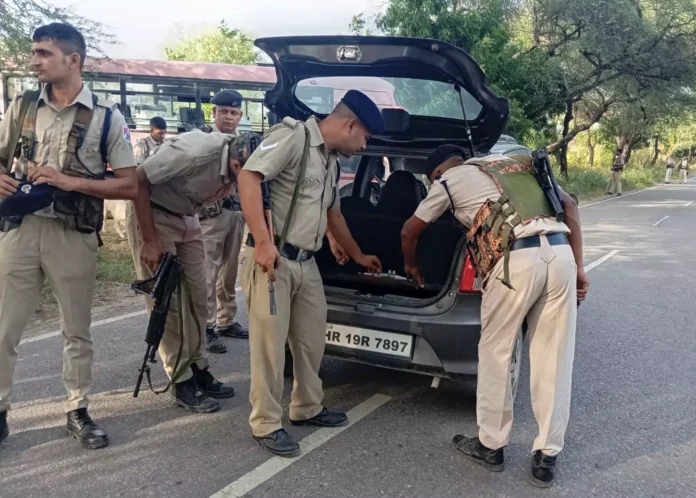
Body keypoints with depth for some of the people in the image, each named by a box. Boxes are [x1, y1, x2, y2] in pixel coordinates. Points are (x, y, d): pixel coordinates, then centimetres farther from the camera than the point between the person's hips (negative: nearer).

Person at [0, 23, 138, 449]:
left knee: (77, 330, 10)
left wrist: (71, 181, -15)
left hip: (74, 234, -2)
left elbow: (130, 186, -4)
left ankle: (78, 411, 25)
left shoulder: (106, 116, -2)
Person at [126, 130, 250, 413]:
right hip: (151, 213, -6)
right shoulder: (196, 151, -32)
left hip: (187, 219, 7)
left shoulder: (241, 165, -13)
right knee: (166, 302, -5)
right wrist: (150, 241, -21)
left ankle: (199, 370, 18)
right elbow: (138, 181, -25)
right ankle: (181, 382, 5)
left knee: (197, 298, 6)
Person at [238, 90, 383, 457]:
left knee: (312, 340, 16)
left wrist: (358, 256, 41)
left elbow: (333, 215, 31)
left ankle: (307, 409, 33)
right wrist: (262, 241, -27)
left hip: (306, 262, 9)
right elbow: (248, 177, -21)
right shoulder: (293, 136, -10)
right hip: (272, 260, -9)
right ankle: (266, 425, 12)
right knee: (270, 345, -2)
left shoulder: (330, 161, 18)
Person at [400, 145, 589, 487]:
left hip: (516, 260, -5)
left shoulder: (450, 179, 18)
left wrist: (410, 264, 47)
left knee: (495, 353, 12)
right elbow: (570, 205, 22)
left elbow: (409, 231, 27)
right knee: (553, 359, 11)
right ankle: (546, 457, 20)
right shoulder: (516, 165, 31)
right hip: (560, 254, 5)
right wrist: (578, 265, 20)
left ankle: (491, 445, 25)